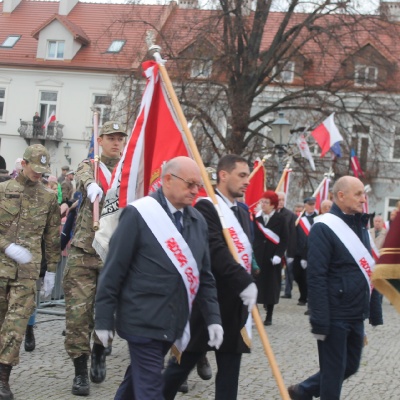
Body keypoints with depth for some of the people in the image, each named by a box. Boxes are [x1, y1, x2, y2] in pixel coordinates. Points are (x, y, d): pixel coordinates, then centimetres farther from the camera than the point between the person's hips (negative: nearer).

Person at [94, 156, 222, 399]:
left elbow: (205, 274, 13)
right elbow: (114, 271, -10)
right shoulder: (139, 214, -12)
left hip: (174, 322, 7)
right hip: (143, 320, -7)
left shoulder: (198, 220, 8)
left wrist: (213, 317, 5)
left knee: (139, 378, 20)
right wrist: (104, 320, -9)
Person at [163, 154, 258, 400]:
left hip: (236, 303, 8)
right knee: (183, 363, 4)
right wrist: (245, 283, -28)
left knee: (230, 371, 8)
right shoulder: (206, 207, -11)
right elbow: (216, 251, -23)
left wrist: (250, 288, 9)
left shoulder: (242, 213, 16)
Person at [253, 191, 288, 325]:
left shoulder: (280, 219, 0)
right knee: (255, 285, -3)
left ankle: (269, 316, 16)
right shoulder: (255, 218, 3)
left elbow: (284, 240, -2)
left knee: (271, 286, 6)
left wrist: (278, 255, -13)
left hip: (272, 259, -1)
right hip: (256, 257, 1)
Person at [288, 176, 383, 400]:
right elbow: (316, 278, -18)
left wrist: (375, 312, 14)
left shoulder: (361, 227, 12)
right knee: (333, 372, 2)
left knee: (351, 365, 18)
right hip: (335, 316, -8)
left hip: (356, 316, 8)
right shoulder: (324, 229, -14)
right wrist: (320, 322, -21)